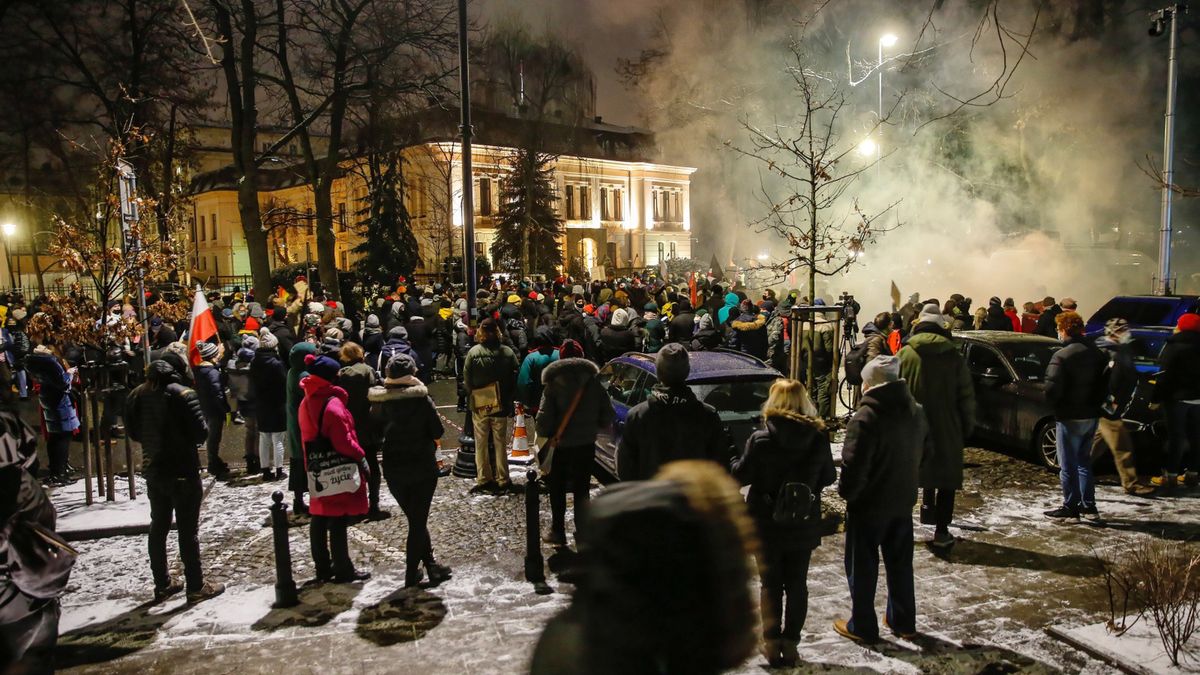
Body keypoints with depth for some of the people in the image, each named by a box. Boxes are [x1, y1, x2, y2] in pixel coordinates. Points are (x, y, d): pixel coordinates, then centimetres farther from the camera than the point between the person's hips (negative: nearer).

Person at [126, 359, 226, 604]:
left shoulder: (138, 395, 1)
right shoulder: (183, 395, -18)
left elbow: (132, 432, 10)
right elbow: (200, 434, -19)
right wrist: (204, 416, 0)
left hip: (153, 471, 6)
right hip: (182, 472, -6)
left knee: (158, 528, 16)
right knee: (188, 530, 1)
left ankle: (162, 584, 26)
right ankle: (196, 587, 8)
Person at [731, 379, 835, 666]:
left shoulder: (760, 440, -17)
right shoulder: (819, 438, -8)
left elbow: (739, 476, -9)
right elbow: (829, 477, 4)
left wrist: (737, 462, 11)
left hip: (767, 525, -2)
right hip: (804, 526, 2)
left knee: (771, 584, 12)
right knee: (797, 584, 14)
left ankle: (772, 643, 15)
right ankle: (790, 644, 19)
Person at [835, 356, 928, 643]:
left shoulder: (866, 417, -24)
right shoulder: (916, 411, 2)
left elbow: (854, 464, -24)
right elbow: (926, 450, 15)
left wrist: (846, 491, -7)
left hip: (869, 504, -7)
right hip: (903, 501, 7)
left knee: (862, 566, 7)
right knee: (900, 563, 20)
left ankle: (862, 626, 17)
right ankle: (903, 621, 31)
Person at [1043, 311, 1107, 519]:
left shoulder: (1062, 356, -18)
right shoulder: (1097, 353, 5)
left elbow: (1052, 389, -23)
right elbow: (1106, 385, 10)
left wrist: (1053, 403, -4)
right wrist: (1095, 403, 15)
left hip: (1070, 418, -7)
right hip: (1092, 416, 7)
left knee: (1068, 465, 4)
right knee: (1084, 461, 18)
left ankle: (1071, 506, 11)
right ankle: (1088, 506, 21)